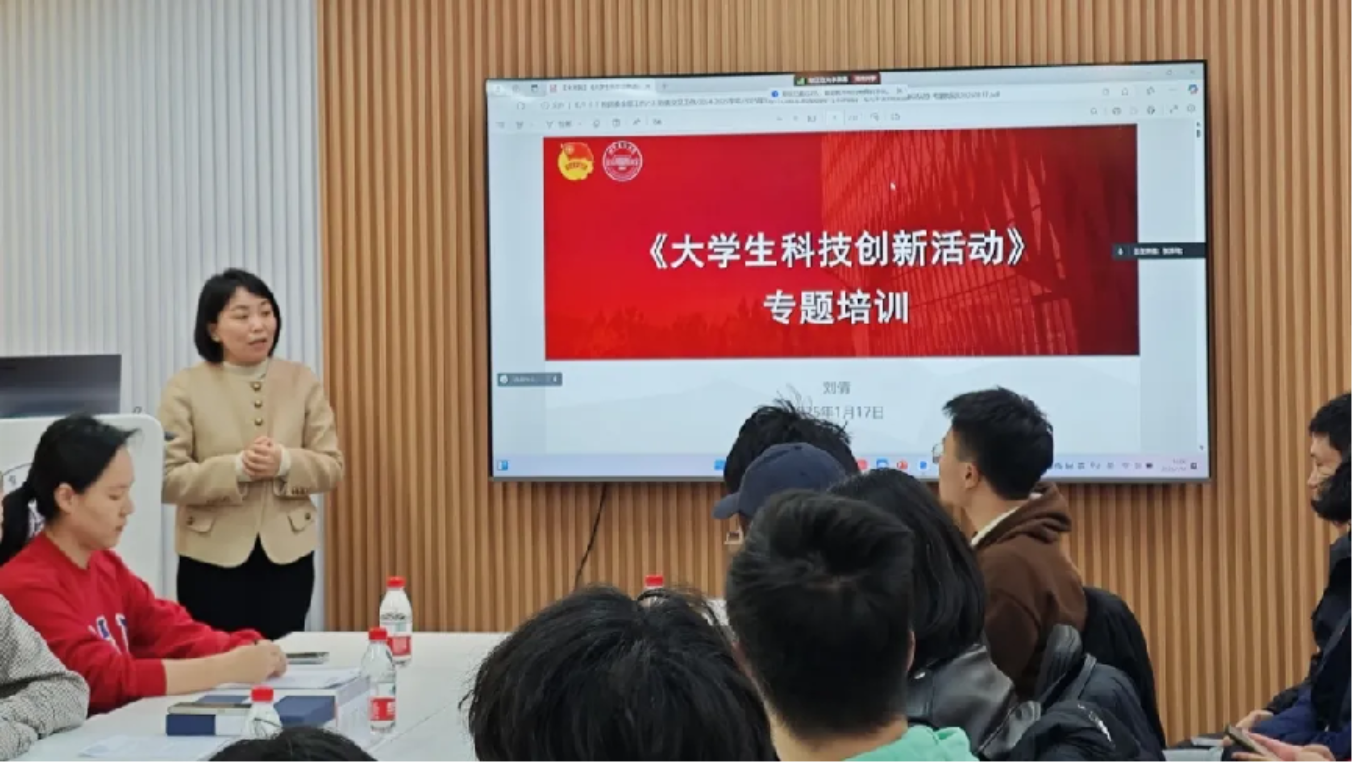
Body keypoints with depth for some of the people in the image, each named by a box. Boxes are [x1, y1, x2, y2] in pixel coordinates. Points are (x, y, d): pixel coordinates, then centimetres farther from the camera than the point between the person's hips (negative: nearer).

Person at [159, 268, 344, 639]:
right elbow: (168, 479, -10)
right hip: (213, 559, -2)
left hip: (287, 555, 2)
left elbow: (332, 467, 2)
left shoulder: (302, 381, 5)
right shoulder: (186, 387, -3)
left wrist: (285, 463, -18)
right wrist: (236, 468, -23)